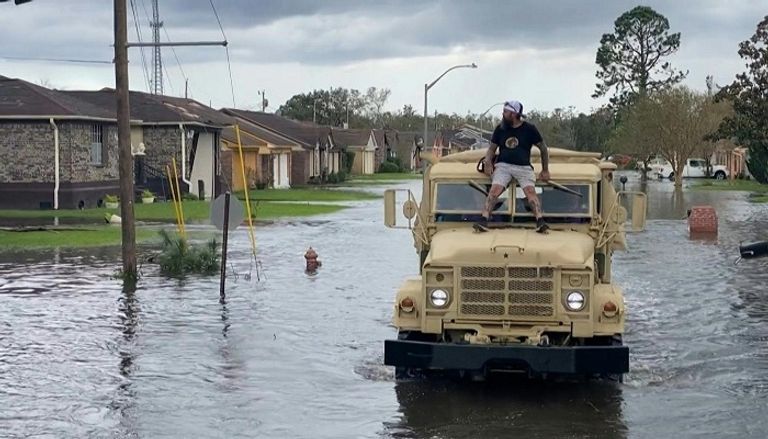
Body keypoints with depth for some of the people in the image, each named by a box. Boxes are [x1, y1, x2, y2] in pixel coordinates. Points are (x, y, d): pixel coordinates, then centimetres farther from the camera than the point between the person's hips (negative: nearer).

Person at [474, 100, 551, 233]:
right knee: (495, 190, -23)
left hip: (523, 167, -1)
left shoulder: (529, 129, 5)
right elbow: (492, 148, 19)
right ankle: (483, 220, -33)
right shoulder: (500, 129, 13)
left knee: (530, 191, -25)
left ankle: (540, 222, -37)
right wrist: (488, 162, -2)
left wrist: (545, 170, 9)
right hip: (503, 165, 2)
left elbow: (543, 148, 13)